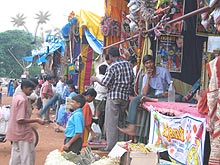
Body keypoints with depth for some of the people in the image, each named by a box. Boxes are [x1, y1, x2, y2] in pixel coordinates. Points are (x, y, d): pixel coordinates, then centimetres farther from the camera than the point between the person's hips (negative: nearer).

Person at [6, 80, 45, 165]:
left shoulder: (16, 97, 10)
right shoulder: (23, 100, -20)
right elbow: (20, 120, -24)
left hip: (15, 133, 10)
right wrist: (36, 120, -20)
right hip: (23, 133, -10)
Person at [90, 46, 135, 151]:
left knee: (111, 122, 0)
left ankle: (111, 147, 1)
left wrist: (96, 79, 2)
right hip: (125, 96, 6)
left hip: (113, 96, -6)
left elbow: (105, 83, -15)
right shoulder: (128, 64, 7)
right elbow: (132, 80, 13)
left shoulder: (112, 66, -12)